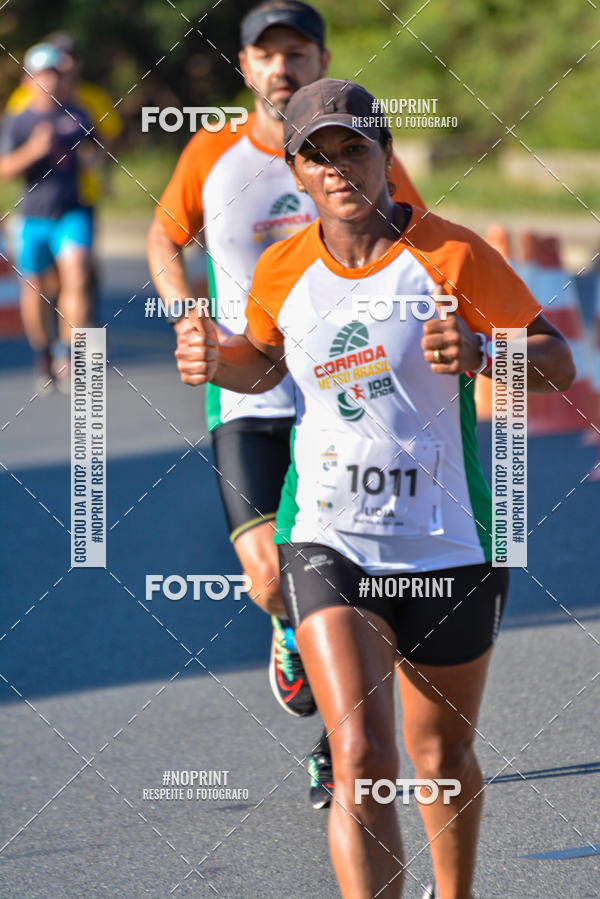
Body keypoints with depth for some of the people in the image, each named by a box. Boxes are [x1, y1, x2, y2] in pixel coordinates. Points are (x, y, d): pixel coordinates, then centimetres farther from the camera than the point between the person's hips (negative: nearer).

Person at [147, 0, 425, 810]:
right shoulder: (211, 157, -1)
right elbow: (165, 240, 17)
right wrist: (192, 323, 1)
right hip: (251, 402, -1)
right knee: (272, 579, -18)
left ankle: (337, 751, 25)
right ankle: (291, 634, 20)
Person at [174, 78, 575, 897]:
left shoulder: (452, 255, -8)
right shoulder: (282, 272, 2)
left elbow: (558, 365, -6)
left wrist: (479, 353, -26)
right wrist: (215, 361, 0)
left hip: (447, 545, -1)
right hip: (328, 544, 1)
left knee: (442, 754, 16)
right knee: (361, 758, -18)